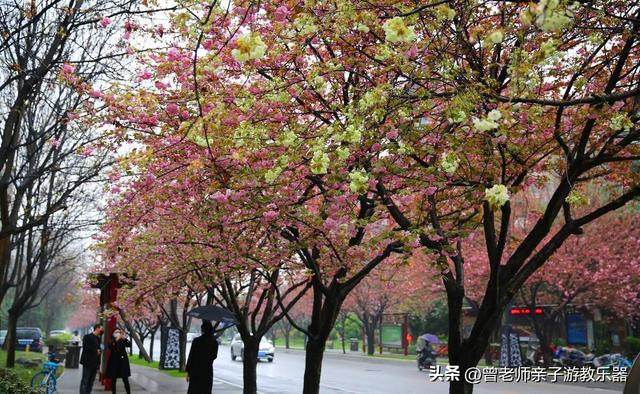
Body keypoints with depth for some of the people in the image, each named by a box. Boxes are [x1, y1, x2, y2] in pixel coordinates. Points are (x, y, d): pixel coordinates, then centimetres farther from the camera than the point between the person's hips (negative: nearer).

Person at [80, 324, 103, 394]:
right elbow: (85, 347, -19)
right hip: (88, 363, -7)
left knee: (91, 382, 5)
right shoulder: (87, 337, -3)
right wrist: (96, 351, -9)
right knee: (85, 381, -6)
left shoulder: (98, 339, 17)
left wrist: (98, 365, 13)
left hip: (95, 364, 7)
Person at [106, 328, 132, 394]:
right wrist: (116, 340, -27)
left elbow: (129, 345, -12)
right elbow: (110, 347, -18)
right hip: (114, 362, 0)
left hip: (123, 362, 0)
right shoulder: (111, 341, 3)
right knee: (113, 380, 5)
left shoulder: (123, 341, 5)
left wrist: (124, 338, -25)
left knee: (125, 380, -4)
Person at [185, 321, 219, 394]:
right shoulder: (215, 342, 0)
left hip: (196, 370, -3)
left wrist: (187, 371, -2)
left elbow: (191, 356, -7)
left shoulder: (196, 341, -10)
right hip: (208, 371, 3)